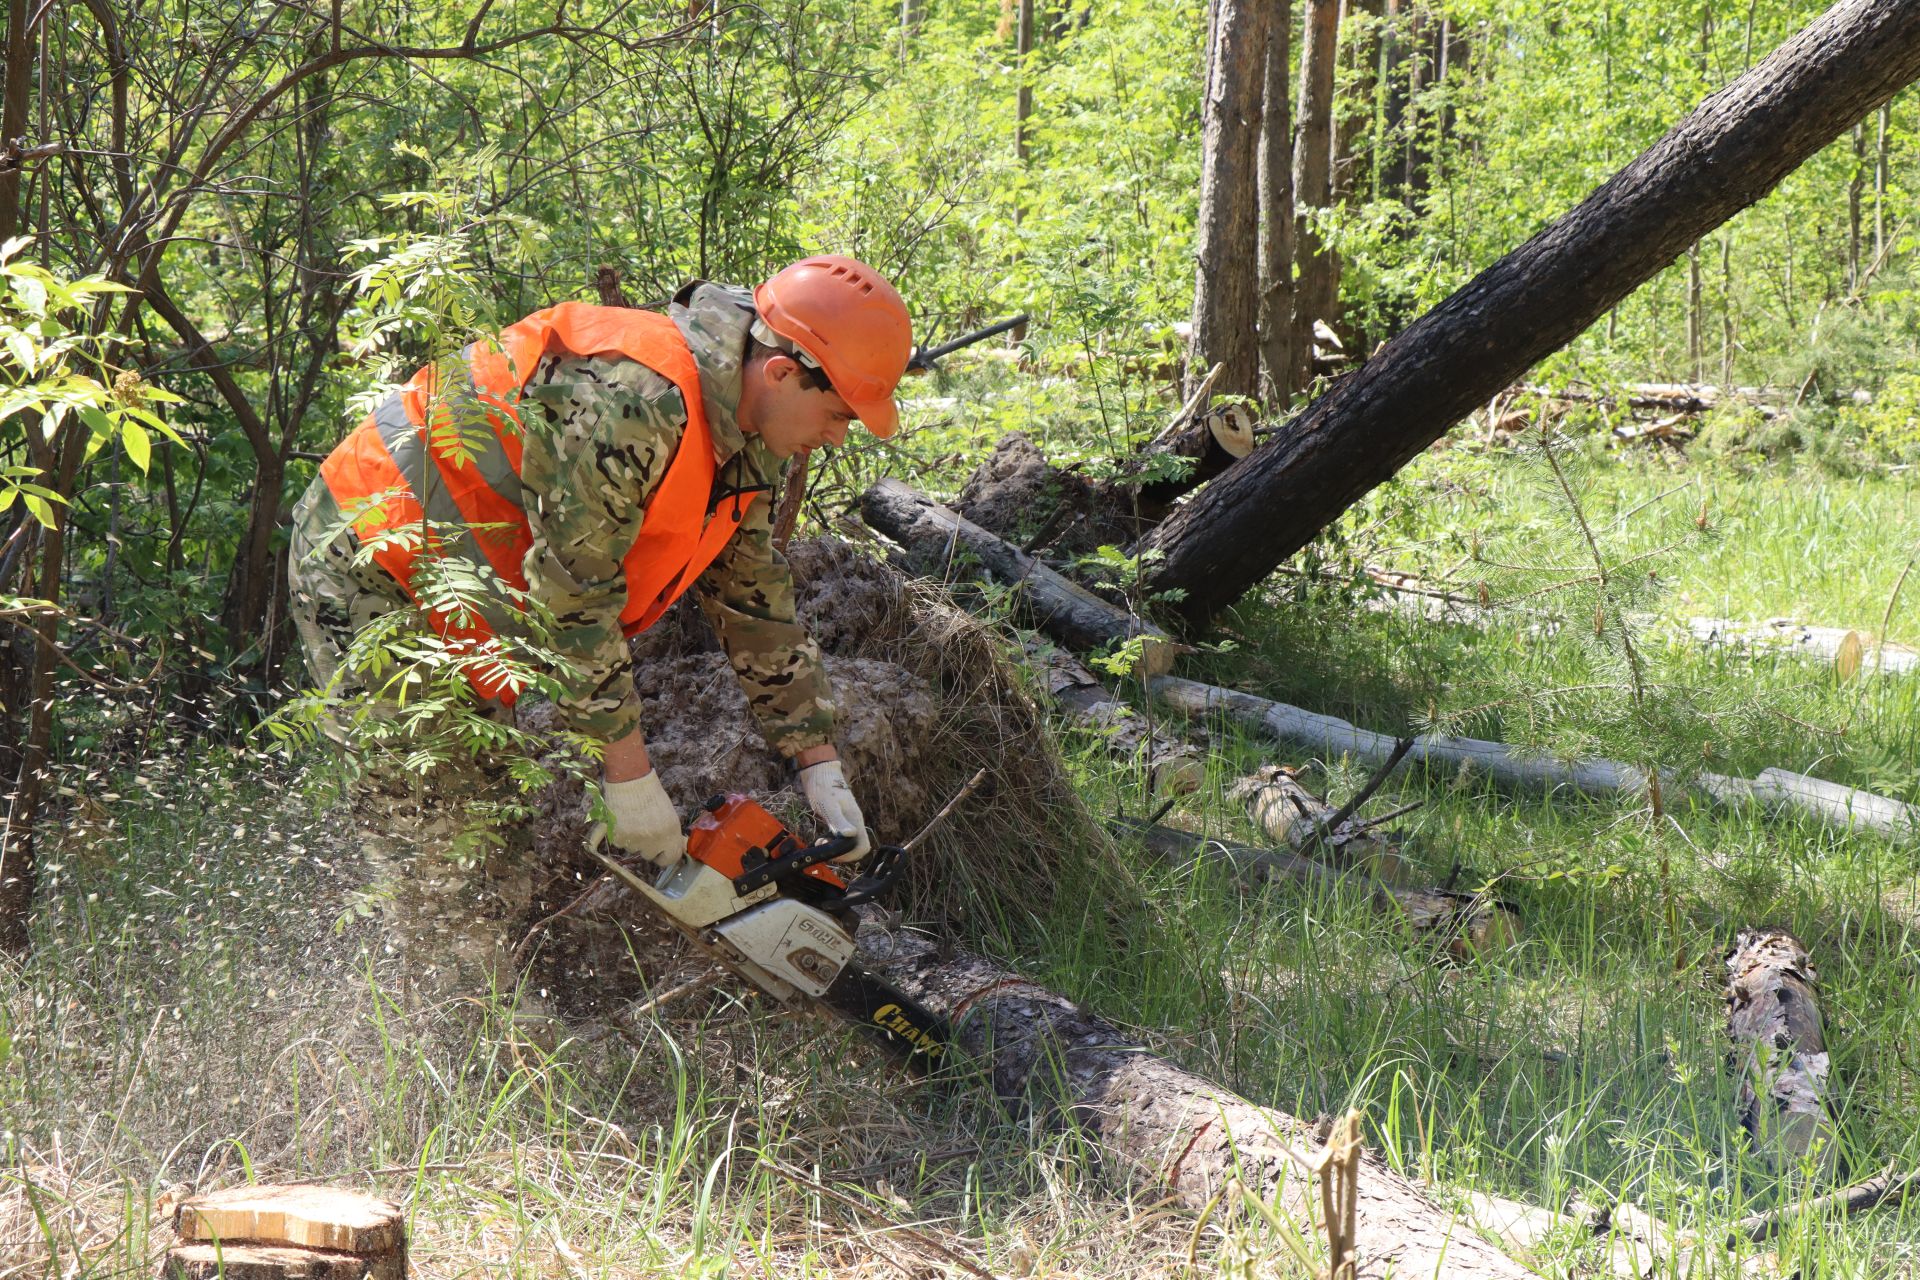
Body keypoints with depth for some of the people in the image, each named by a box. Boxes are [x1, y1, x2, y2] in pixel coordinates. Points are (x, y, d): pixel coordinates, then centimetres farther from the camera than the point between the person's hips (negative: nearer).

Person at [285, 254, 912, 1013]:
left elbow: (756, 600, 12)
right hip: (369, 584, -10)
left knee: (496, 875, 11)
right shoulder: (630, 403, -29)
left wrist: (820, 766, 9)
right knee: (454, 891, -11)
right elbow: (572, 597, -26)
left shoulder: (736, 442, 3)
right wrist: (629, 774, -18)